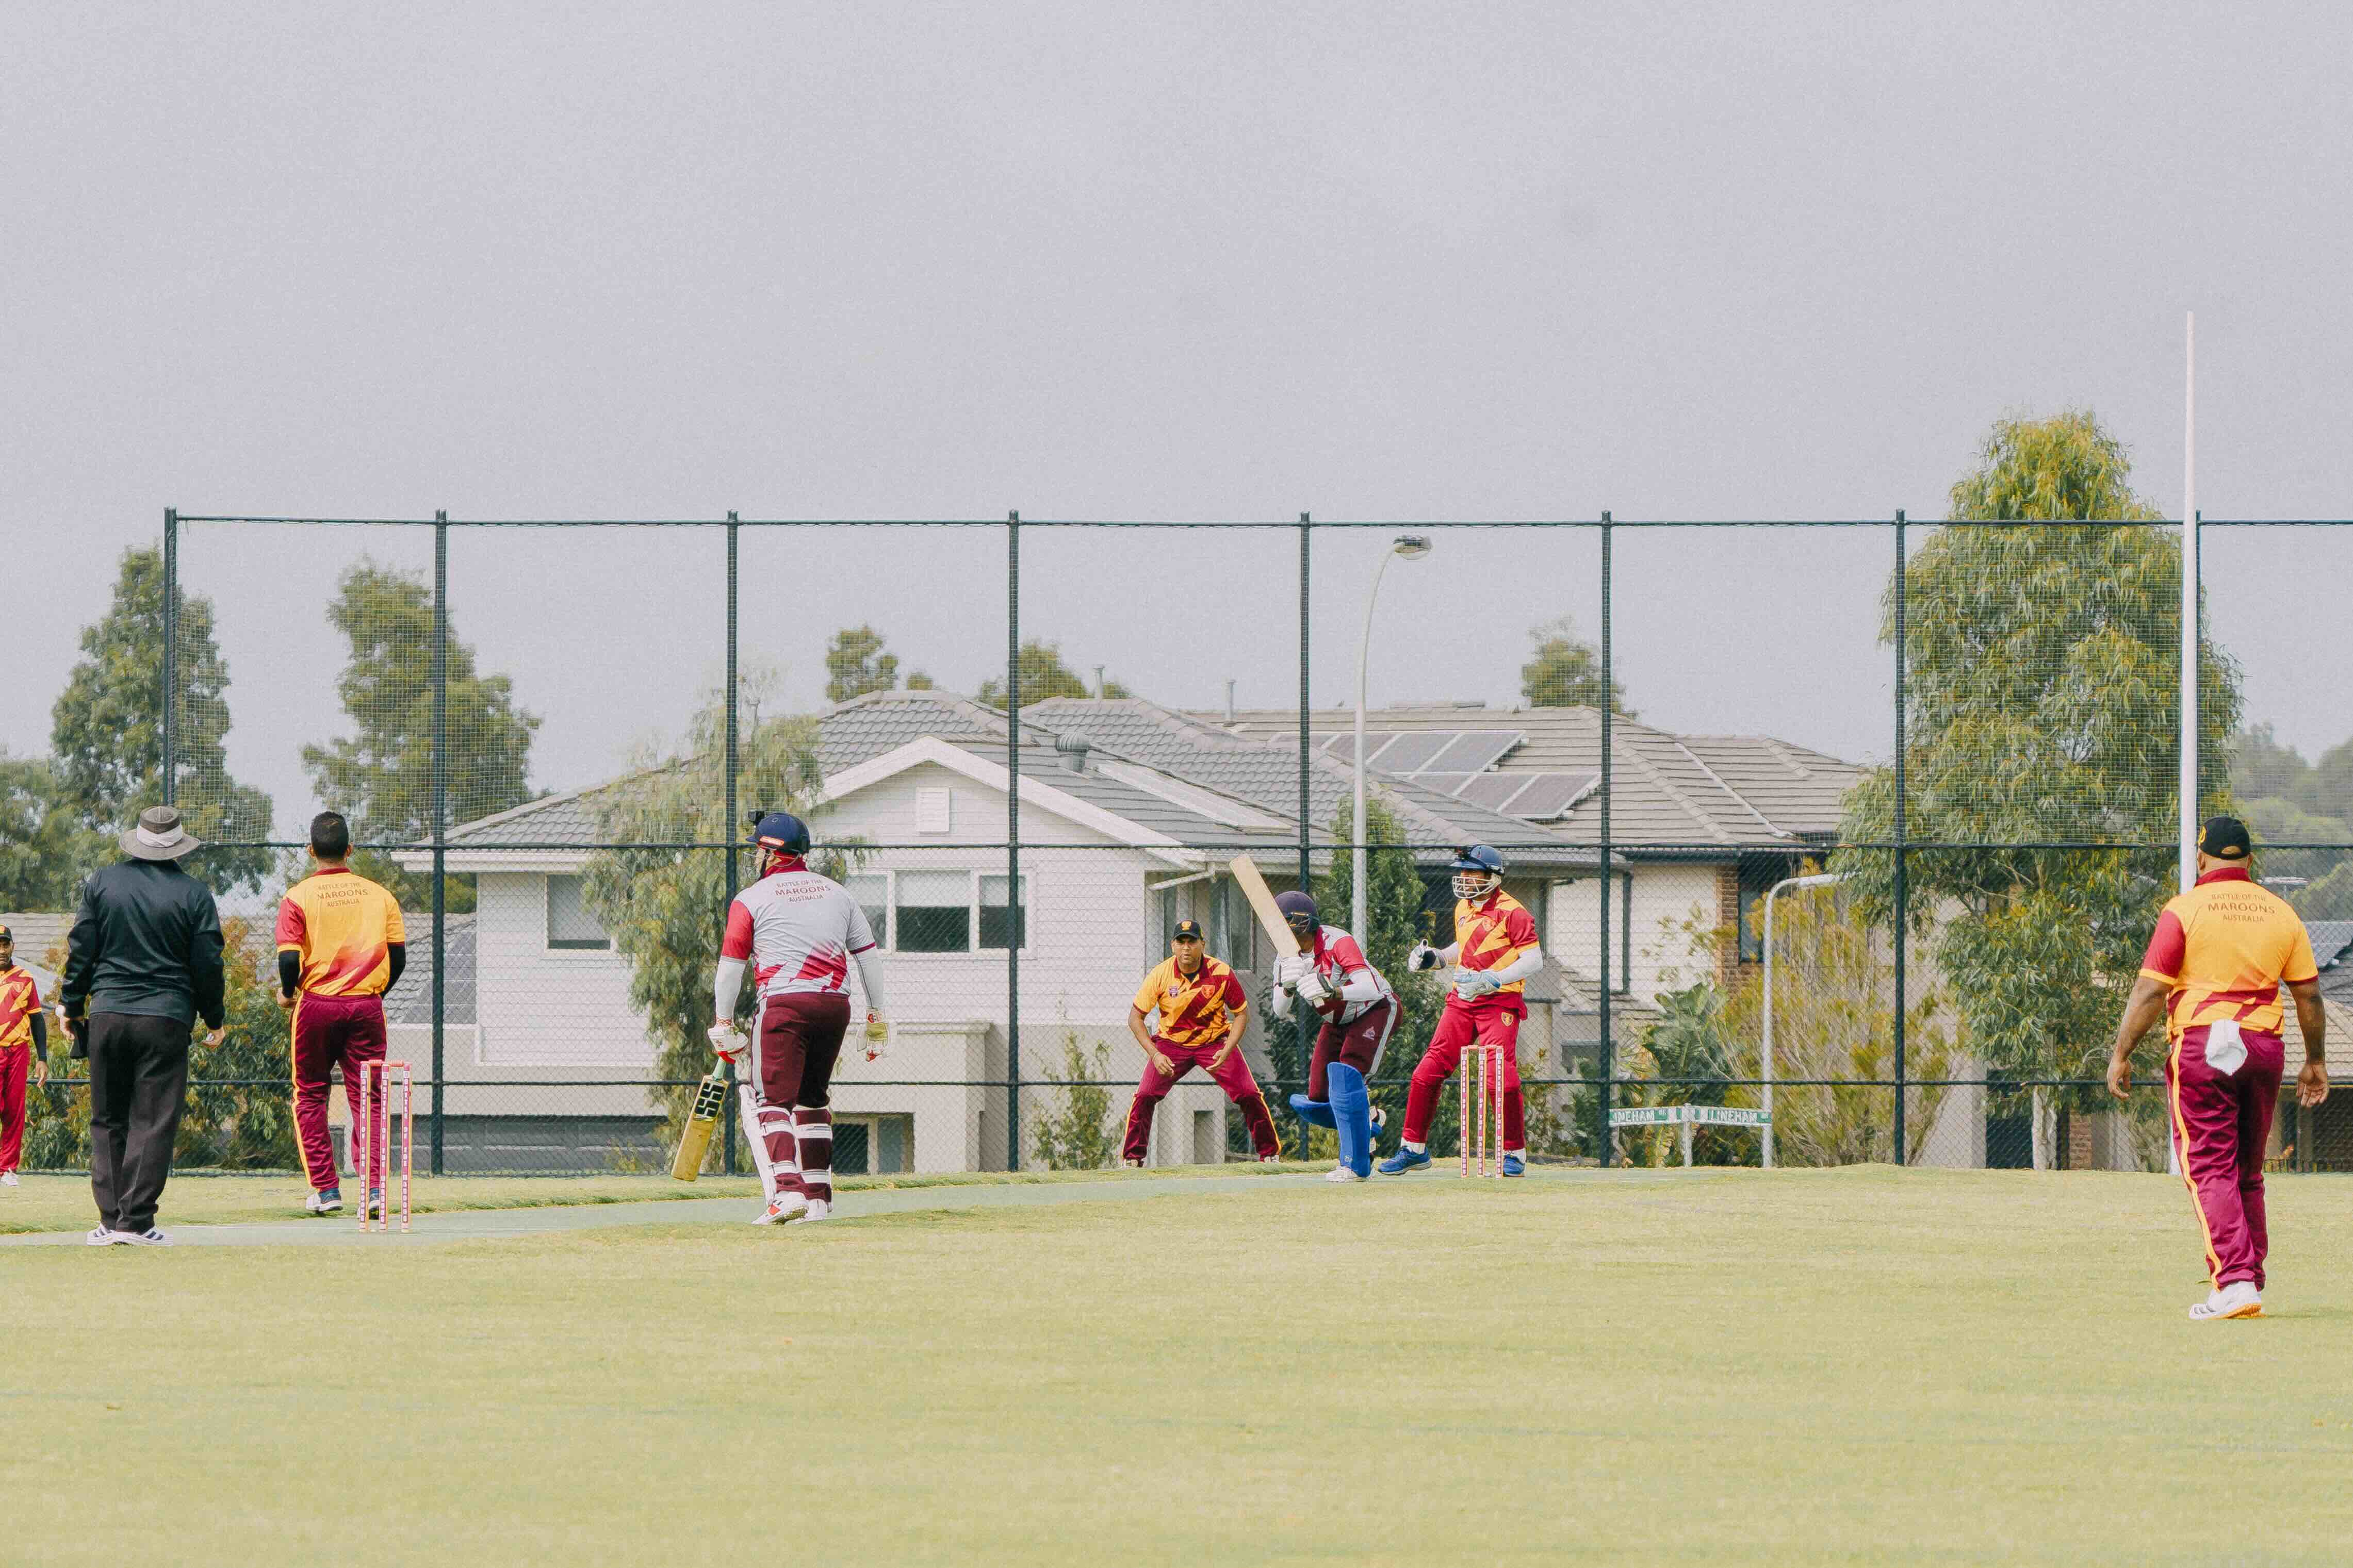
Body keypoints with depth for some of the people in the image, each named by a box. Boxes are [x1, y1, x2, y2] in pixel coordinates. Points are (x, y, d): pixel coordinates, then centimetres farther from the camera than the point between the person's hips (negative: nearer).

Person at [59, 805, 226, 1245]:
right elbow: (207, 964, 1)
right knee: (153, 1122, -1)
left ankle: (110, 1219, 4)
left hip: (107, 1014, 2)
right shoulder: (193, 894, -1)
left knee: (107, 1121, 10)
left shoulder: (102, 884, 4)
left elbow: (80, 951, 4)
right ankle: (136, 1220, -8)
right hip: (166, 1019, -2)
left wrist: (72, 1006, 14)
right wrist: (213, 1020, 13)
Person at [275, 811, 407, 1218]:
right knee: (366, 1099, 5)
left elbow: (289, 959, -13)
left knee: (311, 1098, 11)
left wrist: (287, 993, 7)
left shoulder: (298, 897, -5)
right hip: (366, 1008, 2)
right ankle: (374, 1186, -7)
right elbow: (398, 956, 3)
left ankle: (325, 1189, 8)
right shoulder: (378, 895, 4)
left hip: (316, 1006, -2)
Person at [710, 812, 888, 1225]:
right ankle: (818, 1197, 17)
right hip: (836, 1005, 6)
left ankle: (787, 1191, -25)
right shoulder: (837, 893, 16)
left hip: (784, 1004, -6)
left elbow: (730, 968, 0)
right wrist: (877, 1019, 19)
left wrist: (724, 1026, 5)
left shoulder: (751, 900, 2)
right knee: (811, 1100, 18)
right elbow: (869, 955, 15)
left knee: (771, 1101, -7)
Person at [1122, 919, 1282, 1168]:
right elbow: (1135, 1017, -10)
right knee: (1144, 1097, -15)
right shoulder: (1161, 975, -17)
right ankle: (1132, 1159, -2)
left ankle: (1270, 1153, 8)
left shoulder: (1222, 973, -18)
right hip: (1171, 1043, 0)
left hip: (1215, 1042, 0)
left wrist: (1226, 1052, -19)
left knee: (1249, 1095, -10)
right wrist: (1155, 1055, -21)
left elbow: (1241, 1014, -6)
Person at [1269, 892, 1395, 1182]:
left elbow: (1370, 988, -42)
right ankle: (1367, 1120, 30)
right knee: (1315, 1100, -2)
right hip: (1336, 1023, 7)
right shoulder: (1288, 955, -11)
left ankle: (1355, 1165, -20)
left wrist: (1332, 991, -59)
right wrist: (1287, 987, -36)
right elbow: (1279, 1010, -13)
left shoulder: (1337, 942, -31)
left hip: (1375, 1009, -7)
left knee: (1345, 1075, -27)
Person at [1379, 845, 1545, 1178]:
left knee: (1502, 1076, -16)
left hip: (1499, 1001, -7)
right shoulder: (1463, 909, 14)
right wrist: (1434, 958, 14)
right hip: (1461, 1001, 7)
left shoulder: (1512, 912, -10)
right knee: (1429, 1071, 1)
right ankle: (1414, 1148, 11)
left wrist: (1493, 980, -25)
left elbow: (1534, 959, -15)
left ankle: (1515, 1153, -2)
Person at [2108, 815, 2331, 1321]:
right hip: (2265, 1047, 5)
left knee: (2210, 1169, -6)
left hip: (2200, 1045, -5)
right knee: (2248, 1175, 15)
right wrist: (2316, 1061, 21)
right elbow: (2309, 993, 11)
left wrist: (2121, 1054, -5)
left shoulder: (2185, 909, -4)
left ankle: (2234, 1282, -19)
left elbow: (2150, 991, -9)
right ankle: (2249, 1286, 16)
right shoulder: (2280, 912, 8)